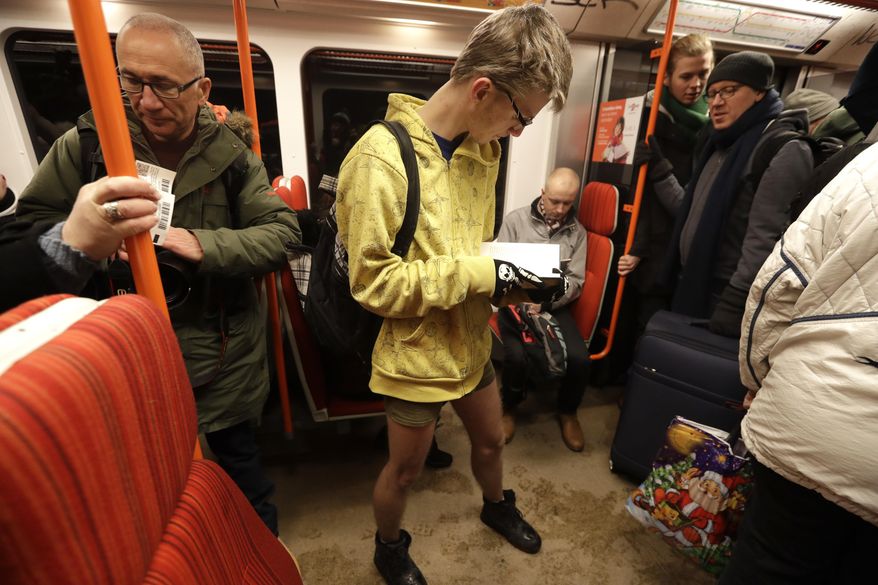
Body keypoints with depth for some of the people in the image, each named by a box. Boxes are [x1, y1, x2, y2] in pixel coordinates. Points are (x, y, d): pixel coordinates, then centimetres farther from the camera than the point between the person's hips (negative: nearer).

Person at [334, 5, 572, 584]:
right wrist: (480, 273, -25)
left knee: (491, 439, 27)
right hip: (416, 354, -6)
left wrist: (501, 269, -6)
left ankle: (497, 506, 61)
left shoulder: (483, 147, 0)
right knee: (406, 469, 17)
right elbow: (372, 281, -25)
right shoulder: (382, 157, -24)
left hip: (471, 341, 7)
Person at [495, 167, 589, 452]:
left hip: (556, 304, 2)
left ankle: (567, 411, 14)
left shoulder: (577, 232, 8)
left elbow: (576, 281, 3)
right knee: (517, 355, -28)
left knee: (579, 359, -20)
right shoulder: (516, 220, 2)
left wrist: (545, 302, -14)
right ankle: (510, 407, 7)